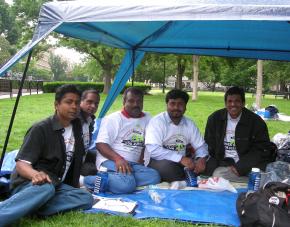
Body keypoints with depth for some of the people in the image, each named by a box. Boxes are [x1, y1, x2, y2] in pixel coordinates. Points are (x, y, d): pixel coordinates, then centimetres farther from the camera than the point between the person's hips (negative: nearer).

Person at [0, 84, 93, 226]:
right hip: (29, 184, -6)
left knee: (86, 198, -24)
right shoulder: (41, 129, -11)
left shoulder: (76, 128, 9)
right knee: (45, 188, -42)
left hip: (56, 185, 7)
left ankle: (27, 209, -32)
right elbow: (21, 164, -17)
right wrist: (35, 174, -39)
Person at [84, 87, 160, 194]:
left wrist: (140, 163, 1)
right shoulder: (112, 119, 3)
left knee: (154, 177, -25)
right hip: (110, 161, -6)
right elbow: (100, 144, -7)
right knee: (126, 185, -35)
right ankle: (90, 180, -14)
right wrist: (118, 158, -23)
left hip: (133, 164, 6)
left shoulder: (147, 119, 17)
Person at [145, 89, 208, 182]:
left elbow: (200, 146, 7)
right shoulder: (157, 121, -12)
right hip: (158, 162, -5)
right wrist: (181, 158, -32)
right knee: (167, 165, -37)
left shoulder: (189, 124, 6)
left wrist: (201, 159, -17)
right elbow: (153, 150, -25)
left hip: (181, 163, 5)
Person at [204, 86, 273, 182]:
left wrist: (240, 167, -14)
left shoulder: (256, 121, -1)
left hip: (249, 166, -1)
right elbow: (209, 147, 8)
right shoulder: (214, 119, 5)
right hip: (223, 164, 1)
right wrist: (212, 168, -8)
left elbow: (262, 150, -2)